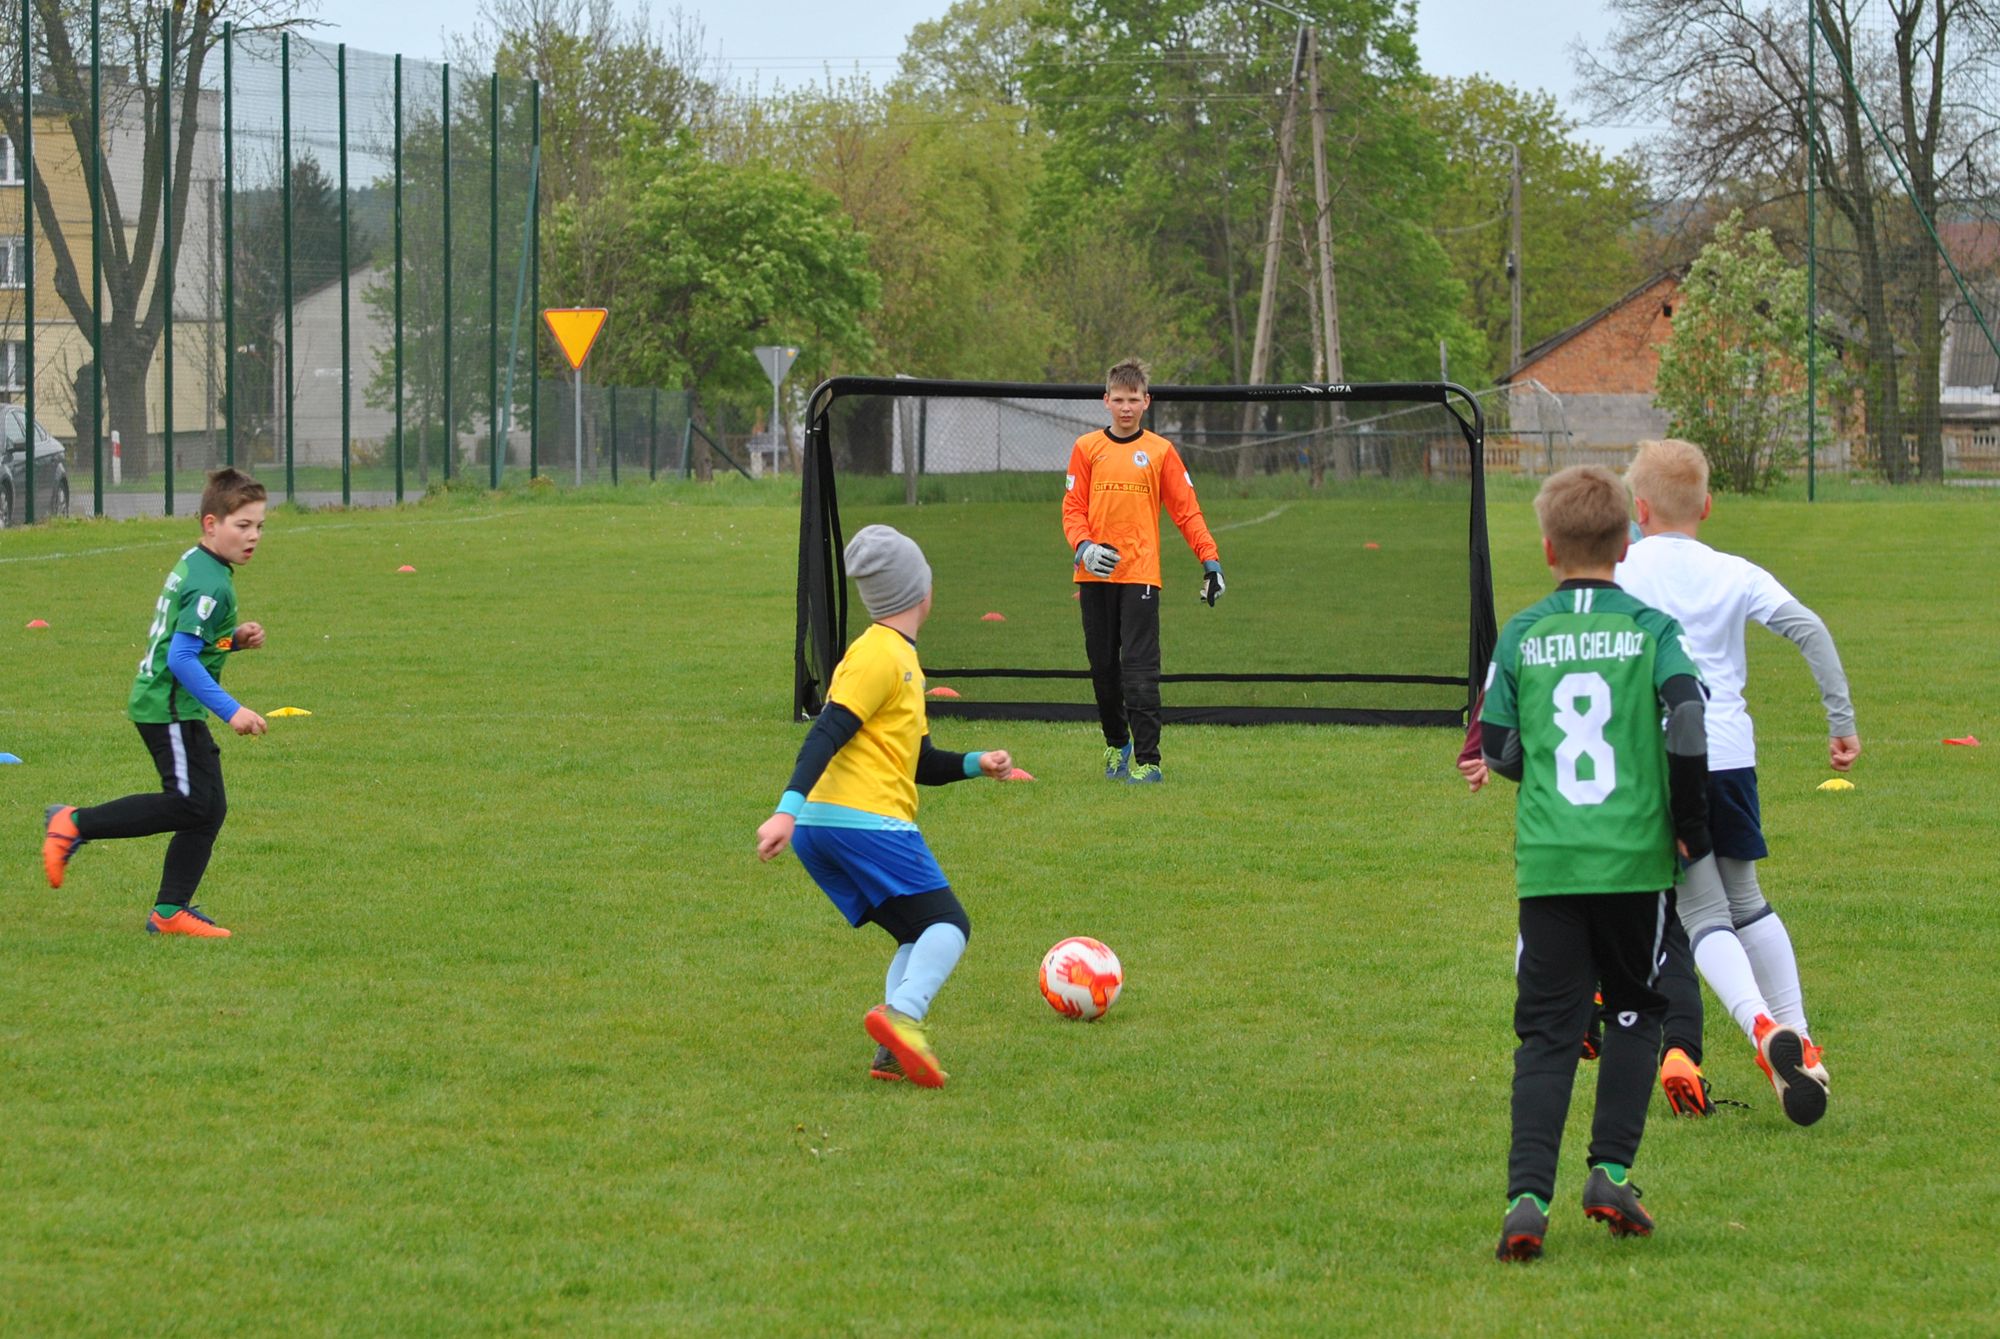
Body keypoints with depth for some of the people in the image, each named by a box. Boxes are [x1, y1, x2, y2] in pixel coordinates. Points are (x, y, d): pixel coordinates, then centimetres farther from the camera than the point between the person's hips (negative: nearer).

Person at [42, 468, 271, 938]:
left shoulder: (192, 564, 12)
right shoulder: (211, 585, -19)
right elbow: (181, 658, -25)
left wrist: (235, 638, 8)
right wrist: (230, 710, -24)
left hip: (166, 704, 10)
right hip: (170, 708, -10)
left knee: (210, 809, 8)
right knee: (192, 804, -10)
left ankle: (170, 910, 9)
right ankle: (75, 823, -3)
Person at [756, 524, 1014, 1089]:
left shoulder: (900, 659, 26)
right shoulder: (882, 655, -6)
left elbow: (920, 763, 31)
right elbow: (826, 735, -17)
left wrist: (975, 764, 14)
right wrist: (788, 809, -25)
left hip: (818, 829, 9)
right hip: (869, 820, -9)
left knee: (921, 936, 11)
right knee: (948, 925, -8)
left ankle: (895, 1052, -6)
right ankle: (902, 1015, -31)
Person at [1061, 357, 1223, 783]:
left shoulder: (1160, 451, 5)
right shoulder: (1087, 448, 8)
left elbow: (1186, 511, 4)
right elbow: (1073, 508, 5)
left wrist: (1209, 558, -7)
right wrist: (1084, 548, -13)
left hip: (1141, 574, -2)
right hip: (1095, 575, 2)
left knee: (1139, 669, -10)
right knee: (1102, 665, 9)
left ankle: (1147, 761, -11)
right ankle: (1116, 744, 28)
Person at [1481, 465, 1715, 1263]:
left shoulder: (1521, 636, 3)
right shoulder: (1652, 630, -1)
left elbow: (1495, 749, 5)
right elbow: (1687, 724, -10)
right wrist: (1691, 827, 2)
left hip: (1547, 865, 1)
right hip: (1635, 858, -1)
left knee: (1546, 1030, 3)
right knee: (1633, 1014, 18)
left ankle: (1528, 1193, -11)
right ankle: (1611, 1172, 8)